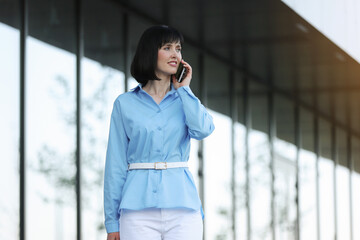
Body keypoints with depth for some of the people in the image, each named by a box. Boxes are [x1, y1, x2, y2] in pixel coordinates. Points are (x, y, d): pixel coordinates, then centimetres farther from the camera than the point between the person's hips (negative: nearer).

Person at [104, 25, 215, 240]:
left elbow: (203, 130, -10)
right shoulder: (125, 103, 7)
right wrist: (112, 222, 3)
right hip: (139, 211, -1)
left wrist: (184, 89, 1)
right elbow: (116, 164, 6)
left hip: (182, 208, 1)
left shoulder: (185, 100, 13)